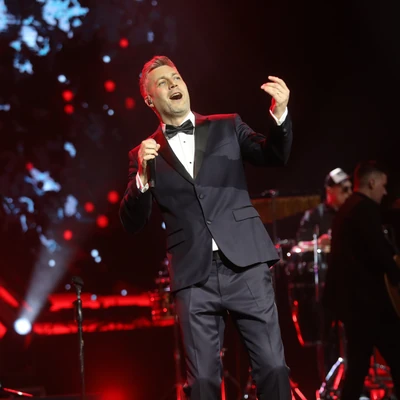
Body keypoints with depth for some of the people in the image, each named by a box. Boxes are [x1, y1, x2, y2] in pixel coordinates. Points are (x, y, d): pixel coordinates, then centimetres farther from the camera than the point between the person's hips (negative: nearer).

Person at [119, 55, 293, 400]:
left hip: (244, 264, 0)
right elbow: (132, 223, 4)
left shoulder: (227, 127, 12)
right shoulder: (146, 154, 11)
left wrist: (280, 113, -21)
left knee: (272, 366, -3)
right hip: (194, 276, 0)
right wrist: (143, 174, -12)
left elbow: (274, 156, -3)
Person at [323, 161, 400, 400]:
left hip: (348, 295, 10)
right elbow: (378, 251, -19)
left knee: (358, 362, 12)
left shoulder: (346, 209, 19)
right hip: (365, 296, -10)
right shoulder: (366, 208, -11)